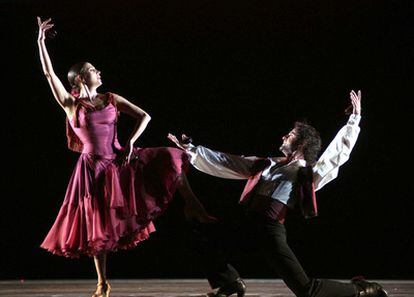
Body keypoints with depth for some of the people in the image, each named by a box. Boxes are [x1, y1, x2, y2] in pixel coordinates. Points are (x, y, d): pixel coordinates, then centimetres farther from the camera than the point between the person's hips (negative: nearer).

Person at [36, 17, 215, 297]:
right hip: (94, 169, -2)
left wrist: (131, 142, -9)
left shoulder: (112, 99, 6)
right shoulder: (71, 105, -1)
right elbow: (49, 74, -9)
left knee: (170, 158, -17)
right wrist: (41, 40, -15)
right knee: (97, 227, 3)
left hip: (119, 161, 2)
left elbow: (145, 116, 4)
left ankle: (191, 206, -3)